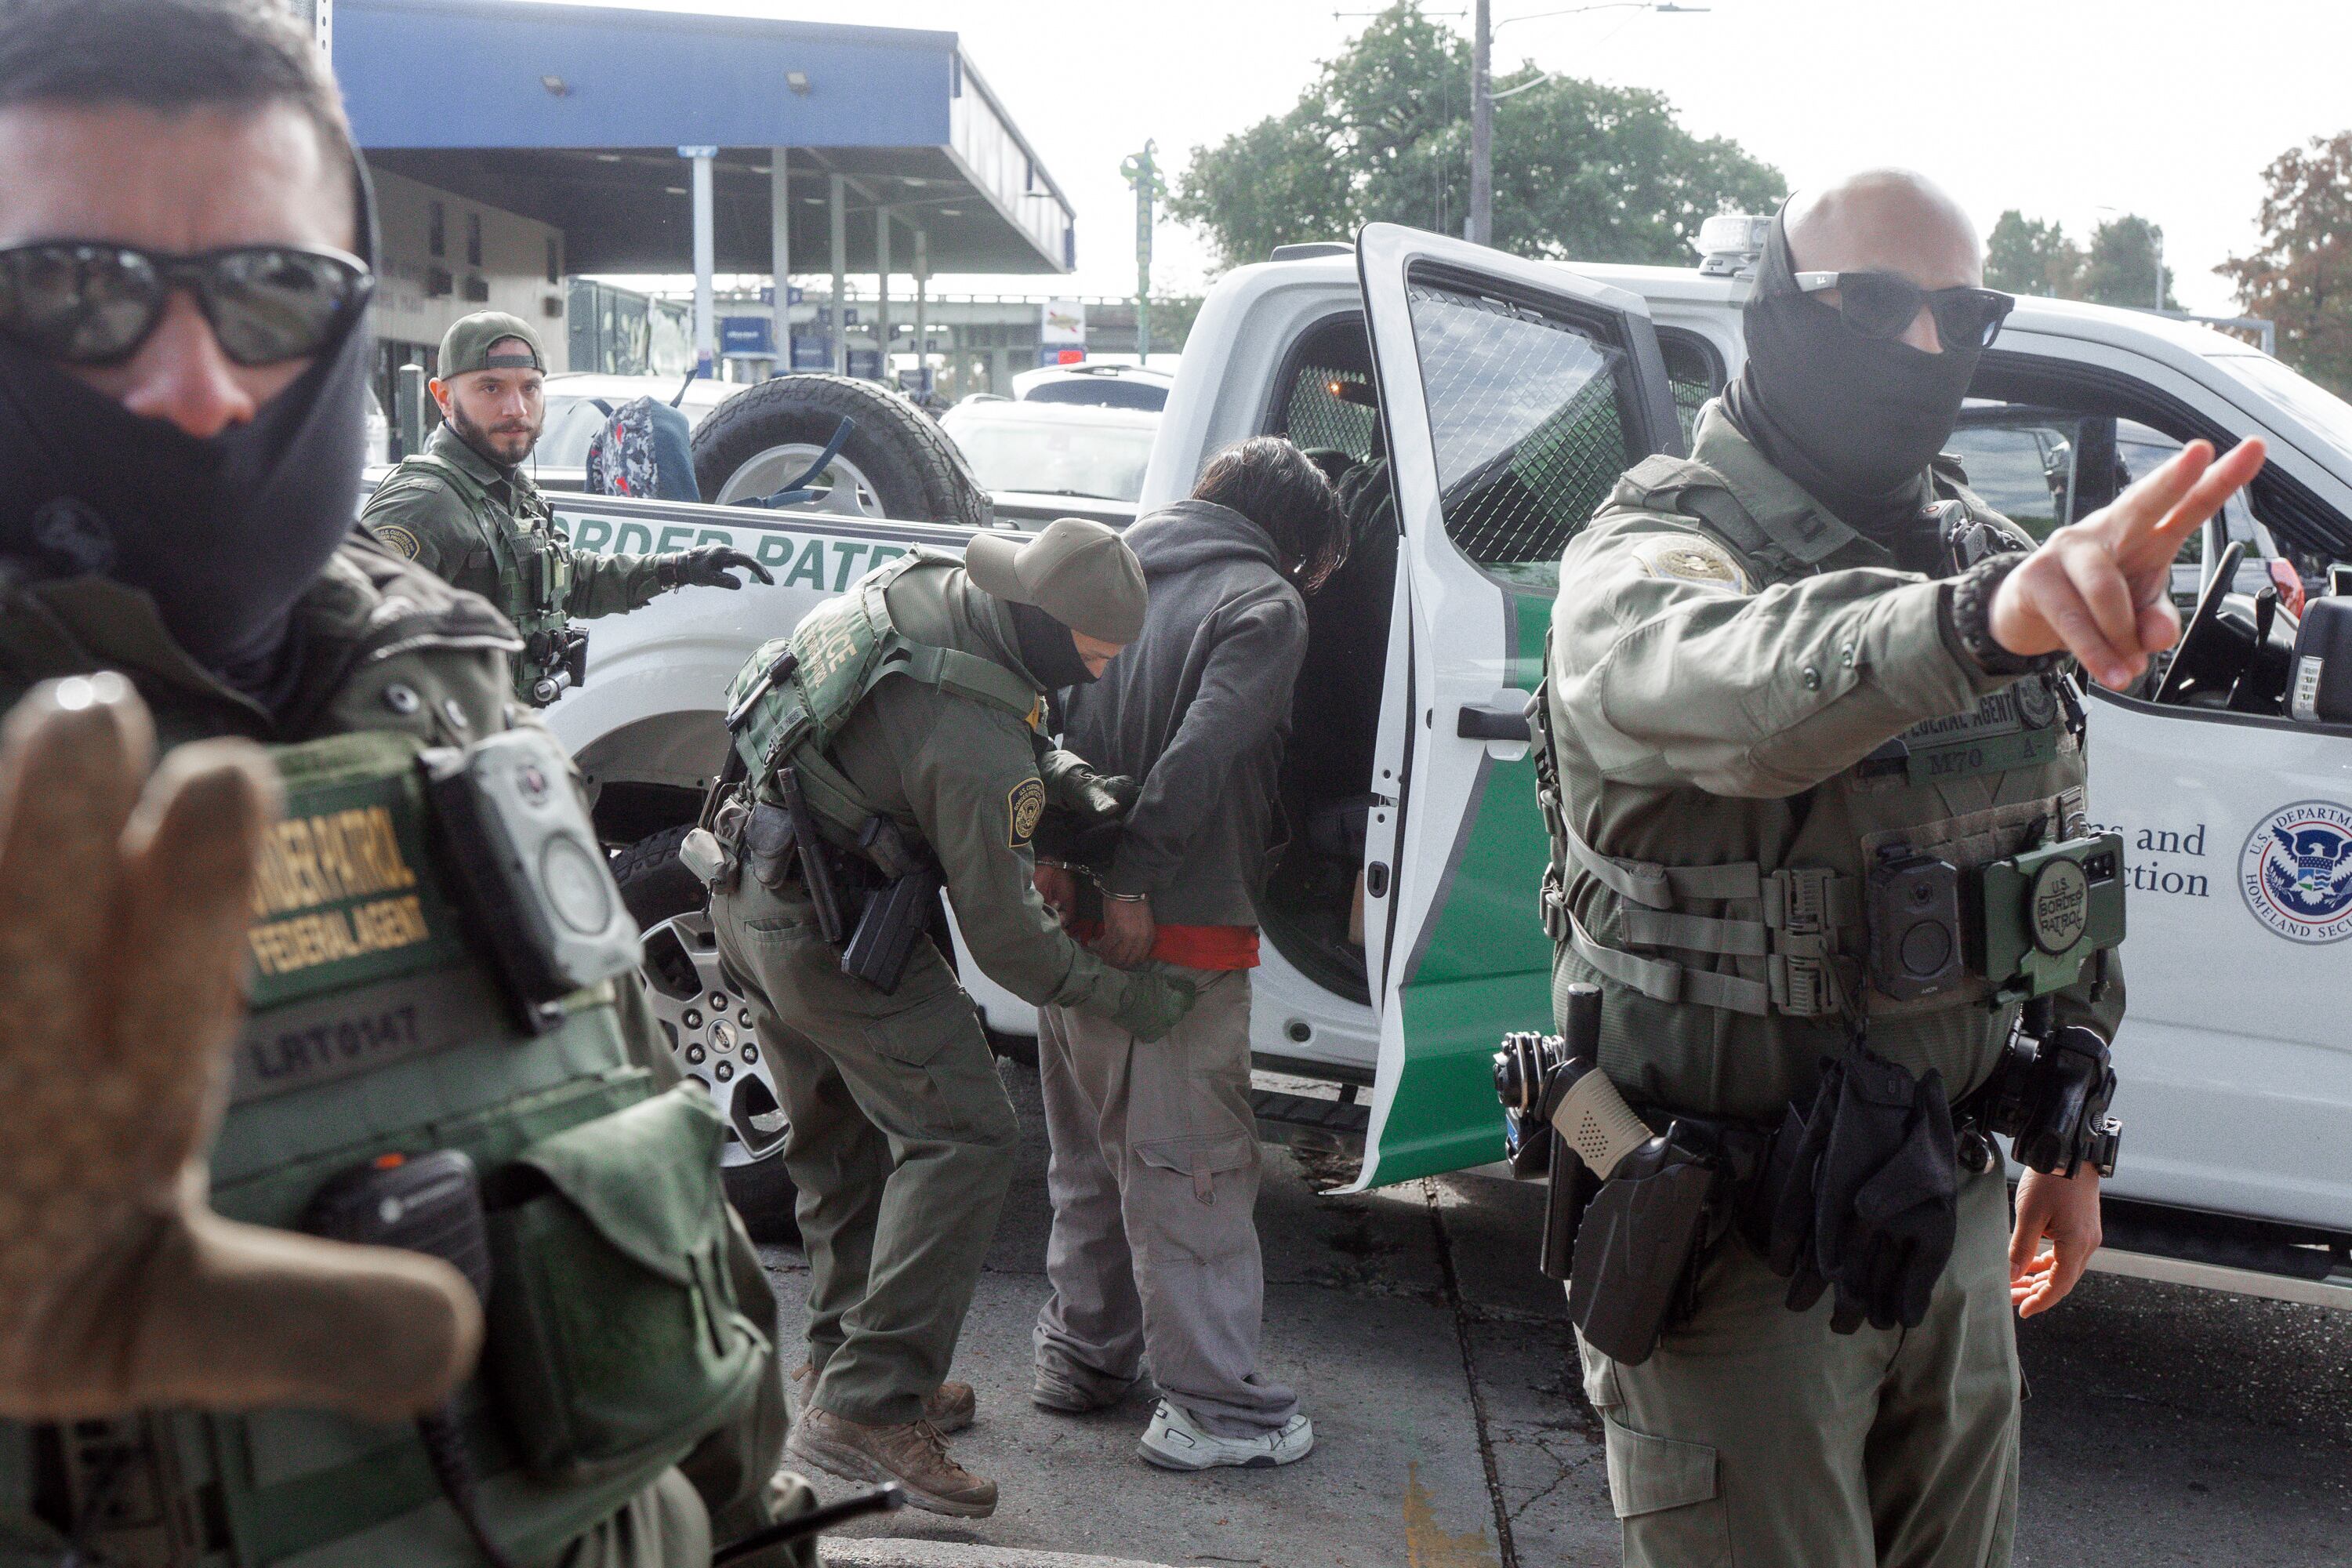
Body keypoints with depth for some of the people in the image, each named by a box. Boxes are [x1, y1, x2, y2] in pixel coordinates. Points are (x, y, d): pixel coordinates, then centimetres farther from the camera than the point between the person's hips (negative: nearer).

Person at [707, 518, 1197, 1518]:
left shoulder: (922, 584, -3)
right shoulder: (982, 750, -28)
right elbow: (1003, 940, -19)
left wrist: (1049, 774, 5)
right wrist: (1131, 999, -6)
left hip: (750, 897, 10)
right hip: (833, 939, -10)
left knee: (843, 1139, 20)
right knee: (961, 1135, -9)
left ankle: (842, 1360, 32)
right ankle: (865, 1407, -11)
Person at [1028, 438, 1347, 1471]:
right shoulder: (1265, 604, -8)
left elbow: (1054, 720, 7)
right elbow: (1200, 757, -20)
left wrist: (1064, 851, 0)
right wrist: (1135, 887, -19)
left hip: (1072, 910, 8)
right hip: (1175, 935, -8)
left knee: (1091, 1152, 20)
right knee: (1193, 1169, -2)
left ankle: (1081, 1356, 30)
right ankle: (1215, 1408, 3)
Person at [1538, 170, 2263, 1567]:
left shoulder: (1995, 560, 8)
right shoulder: (1656, 554, -16)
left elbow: (2061, 858, 17)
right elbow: (1719, 682, -42)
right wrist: (1979, 618, -60)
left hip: (1949, 1208, 7)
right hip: (1738, 1240, -7)